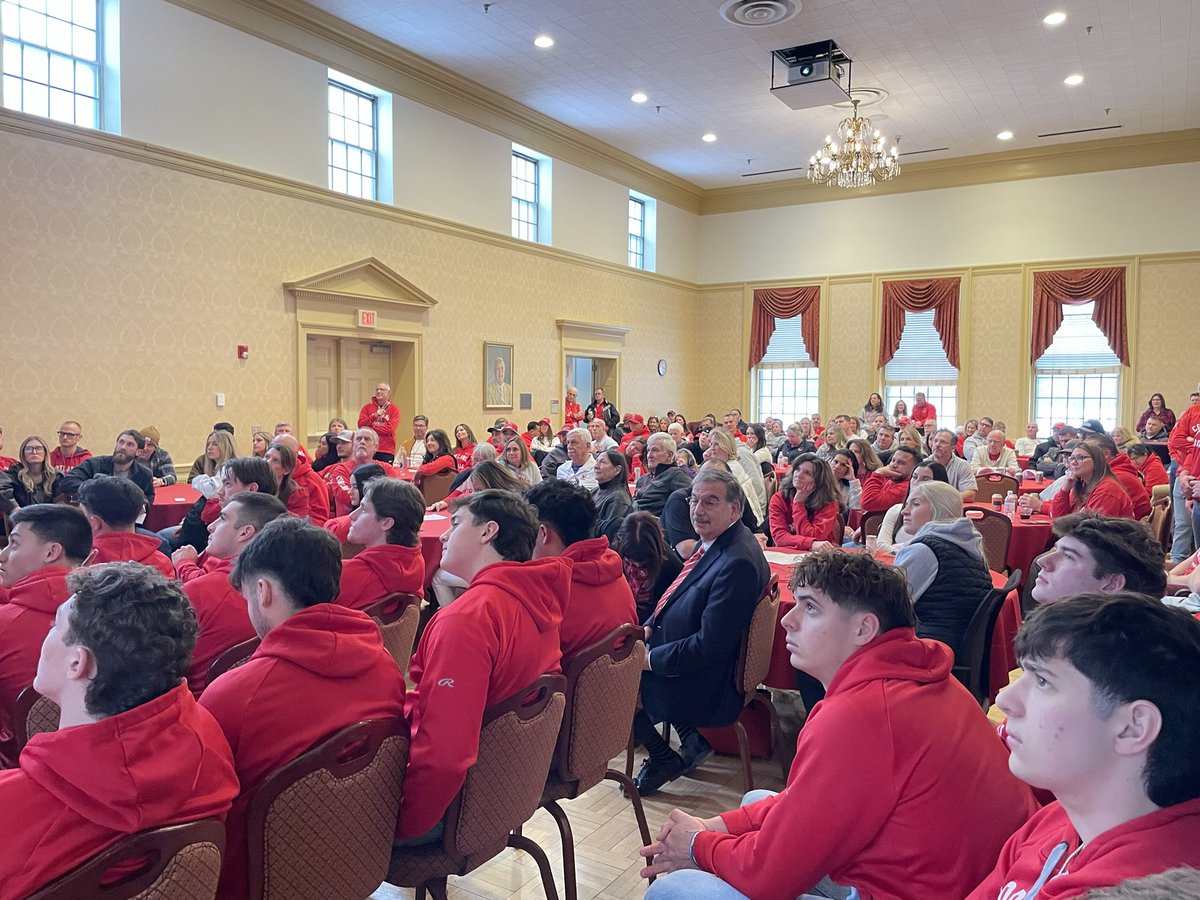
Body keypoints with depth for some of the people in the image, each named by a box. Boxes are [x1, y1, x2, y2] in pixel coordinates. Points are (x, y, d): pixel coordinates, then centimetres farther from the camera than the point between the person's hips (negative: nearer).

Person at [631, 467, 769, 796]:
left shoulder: (738, 562, -29)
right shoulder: (712, 541, 1)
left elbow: (710, 645, -28)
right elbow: (680, 596, 16)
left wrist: (652, 658, -18)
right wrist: (650, 627, 0)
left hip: (707, 687, -9)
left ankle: (665, 760, 15)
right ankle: (691, 740, 15)